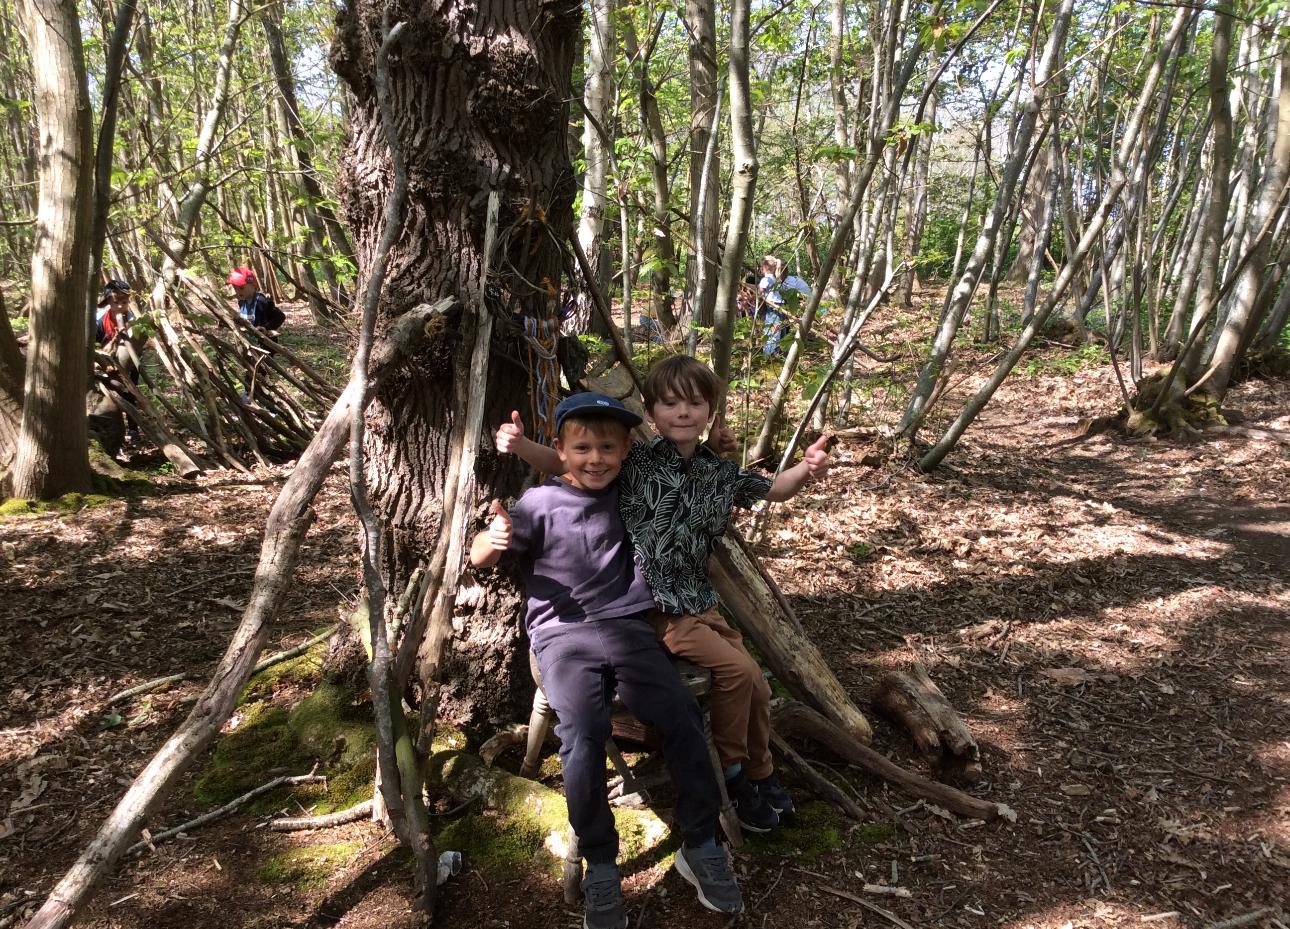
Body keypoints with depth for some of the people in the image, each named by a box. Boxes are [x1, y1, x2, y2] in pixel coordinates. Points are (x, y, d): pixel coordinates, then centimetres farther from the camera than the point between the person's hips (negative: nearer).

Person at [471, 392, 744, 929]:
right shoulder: (540, 503, 0)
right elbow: (479, 558, 1)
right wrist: (494, 538, -21)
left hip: (627, 627, 3)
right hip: (561, 635, -3)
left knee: (682, 717, -20)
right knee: (583, 735, -29)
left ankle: (701, 848, -2)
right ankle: (600, 868, -12)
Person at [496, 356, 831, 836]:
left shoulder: (719, 472, 4)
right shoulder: (634, 462, -11)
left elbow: (773, 490, 17)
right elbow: (563, 463, -12)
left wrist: (807, 467, -3)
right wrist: (520, 445, -31)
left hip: (698, 602, 6)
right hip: (650, 605, -6)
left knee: (756, 685, 3)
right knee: (736, 670, -18)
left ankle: (759, 774, 28)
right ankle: (730, 774, 5)